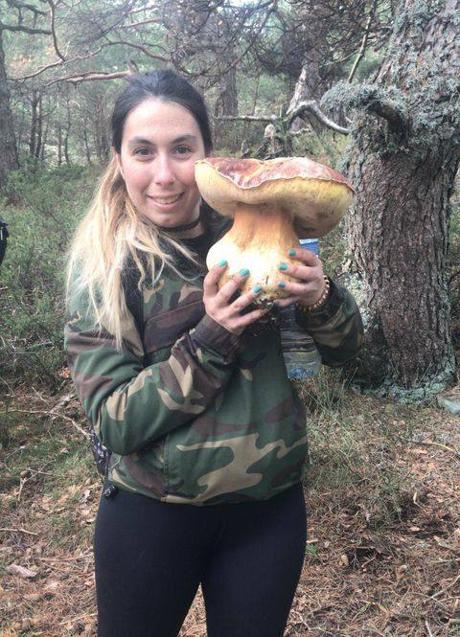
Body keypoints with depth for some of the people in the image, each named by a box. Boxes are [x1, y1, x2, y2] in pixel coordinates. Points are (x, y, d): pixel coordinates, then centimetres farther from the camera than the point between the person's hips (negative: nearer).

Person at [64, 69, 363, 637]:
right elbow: (113, 421, -15)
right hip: (152, 514, -1)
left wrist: (318, 297, -21)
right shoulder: (101, 266, -12)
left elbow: (342, 350, 0)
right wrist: (210, 339, -27)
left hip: (270, 508, 2)